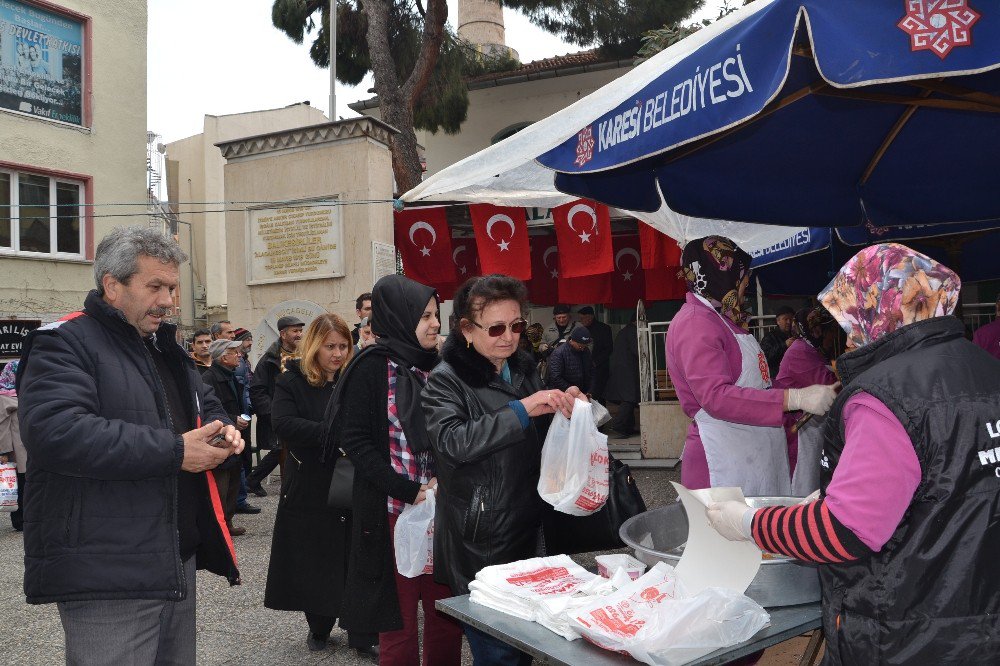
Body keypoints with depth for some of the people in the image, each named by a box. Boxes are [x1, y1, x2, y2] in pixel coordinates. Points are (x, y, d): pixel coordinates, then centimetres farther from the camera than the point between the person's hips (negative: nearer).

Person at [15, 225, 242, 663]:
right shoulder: (65, 344, -10)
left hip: (177, 563, 9)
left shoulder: (165, 348, 17)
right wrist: (174, 451, -24)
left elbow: (206, 405, 29)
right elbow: (55, 433, -26)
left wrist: (222, 431, 3)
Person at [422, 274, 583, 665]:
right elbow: (451, 442, -25)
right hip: (477, 541, -6)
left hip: (526, 531, 6)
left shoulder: (524, 370, 9)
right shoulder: (446, 381, -9)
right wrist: (520, 409, -30)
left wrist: (565, 410, -2)